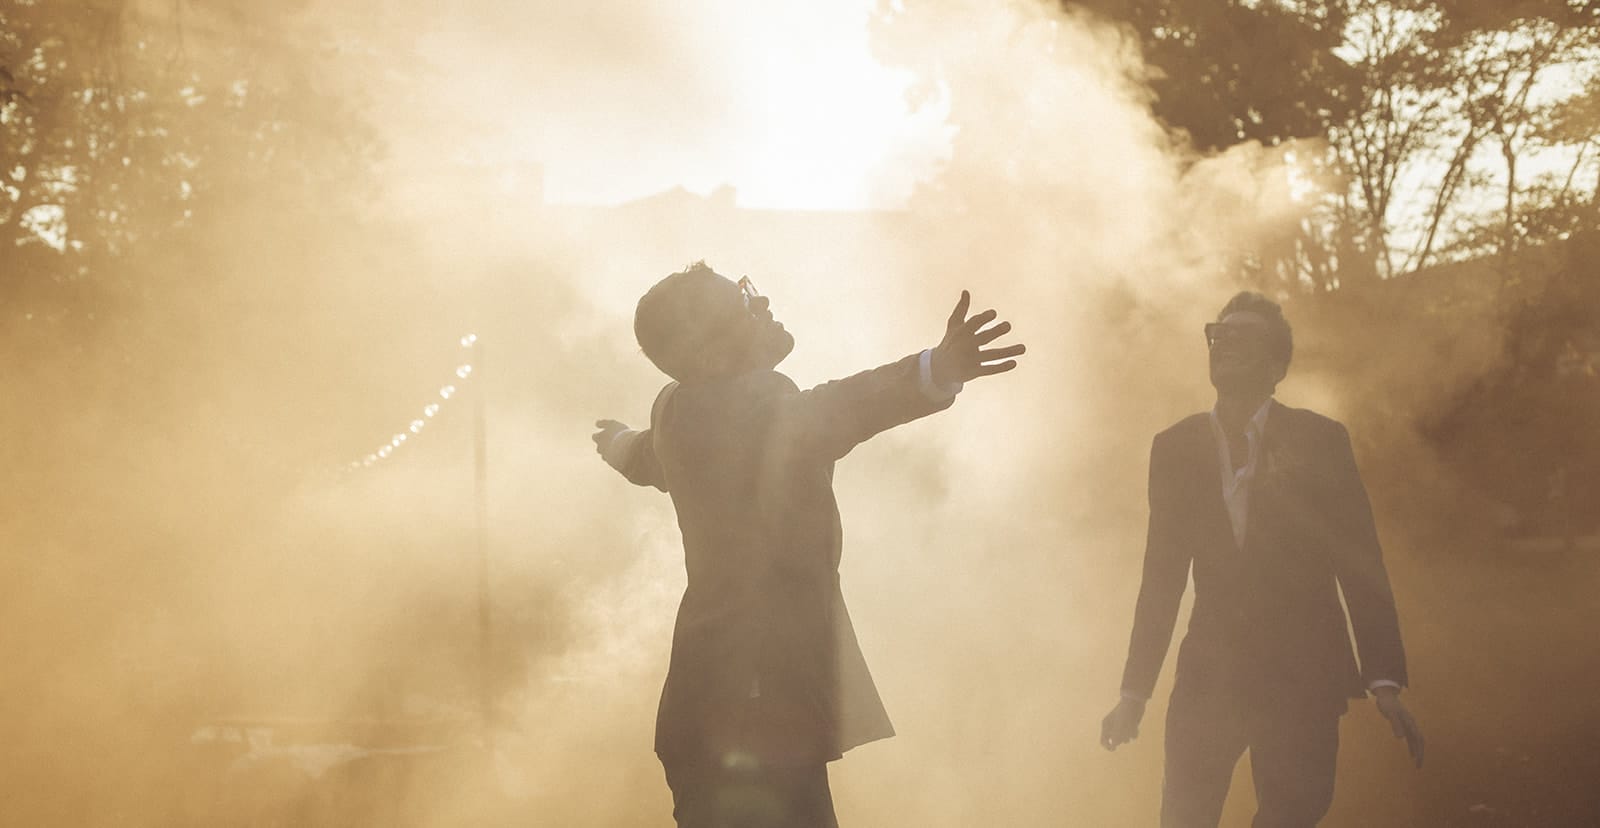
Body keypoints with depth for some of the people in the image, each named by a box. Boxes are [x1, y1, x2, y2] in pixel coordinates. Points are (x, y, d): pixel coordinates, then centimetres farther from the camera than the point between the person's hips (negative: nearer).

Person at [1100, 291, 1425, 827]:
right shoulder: (1175, 448, 6)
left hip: (1301, 678, -2)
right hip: (1207, 677, 2)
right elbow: (1162, 576, 9)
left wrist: (1385, 682, -9)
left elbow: (1361, 566, -2)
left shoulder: (1319, 441, -1)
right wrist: (1134, 692, 7)